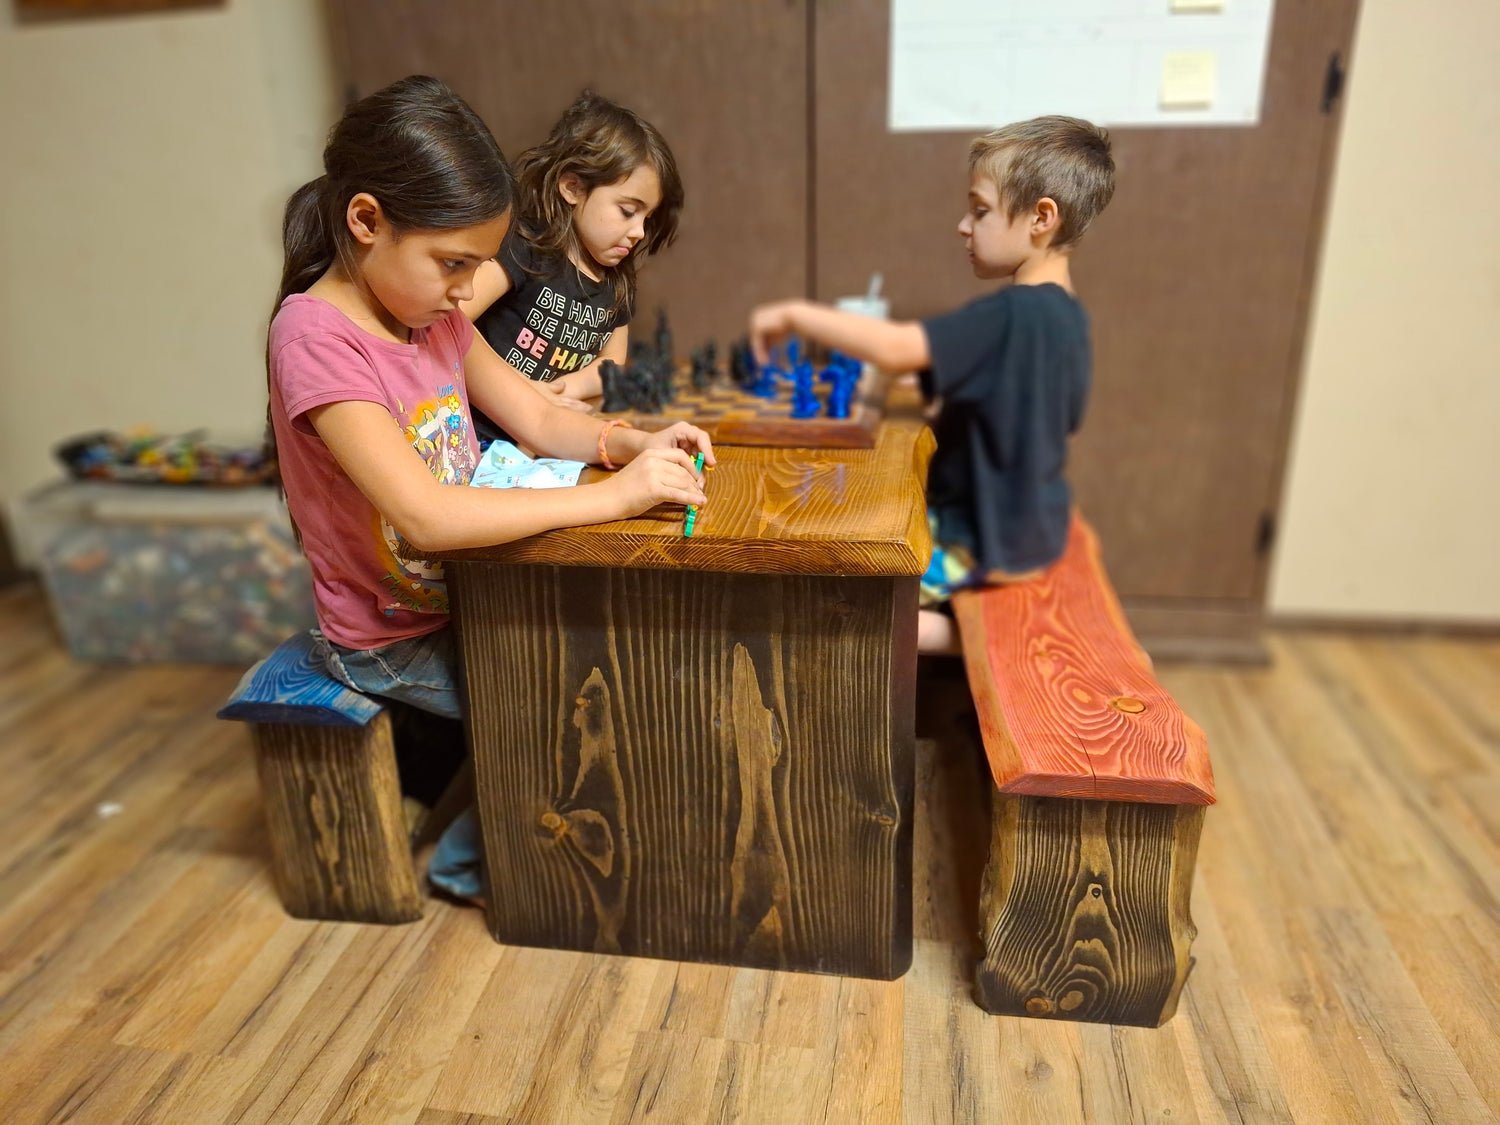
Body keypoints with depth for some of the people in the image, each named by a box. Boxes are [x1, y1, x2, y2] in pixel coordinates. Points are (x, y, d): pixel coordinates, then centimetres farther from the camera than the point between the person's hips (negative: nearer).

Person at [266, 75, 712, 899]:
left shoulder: (427, 307, 0)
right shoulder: (315, 336, -25)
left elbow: (538, 420, 5)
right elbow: (426, 515, -35)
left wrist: (629, 444, -16)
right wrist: (614, 495, -34)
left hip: (462, 592, 7)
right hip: (391, 640, -7)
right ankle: (474, 859, 14)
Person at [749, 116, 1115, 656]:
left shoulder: (1012, 316, -26)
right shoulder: (1065, 313, 3)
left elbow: (893, 348, -35)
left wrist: (794, 314, -24)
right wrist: (948, 396, 3)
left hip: (987, 544, -9)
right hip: (1031, 524, 10)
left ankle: (967, 638, -3)